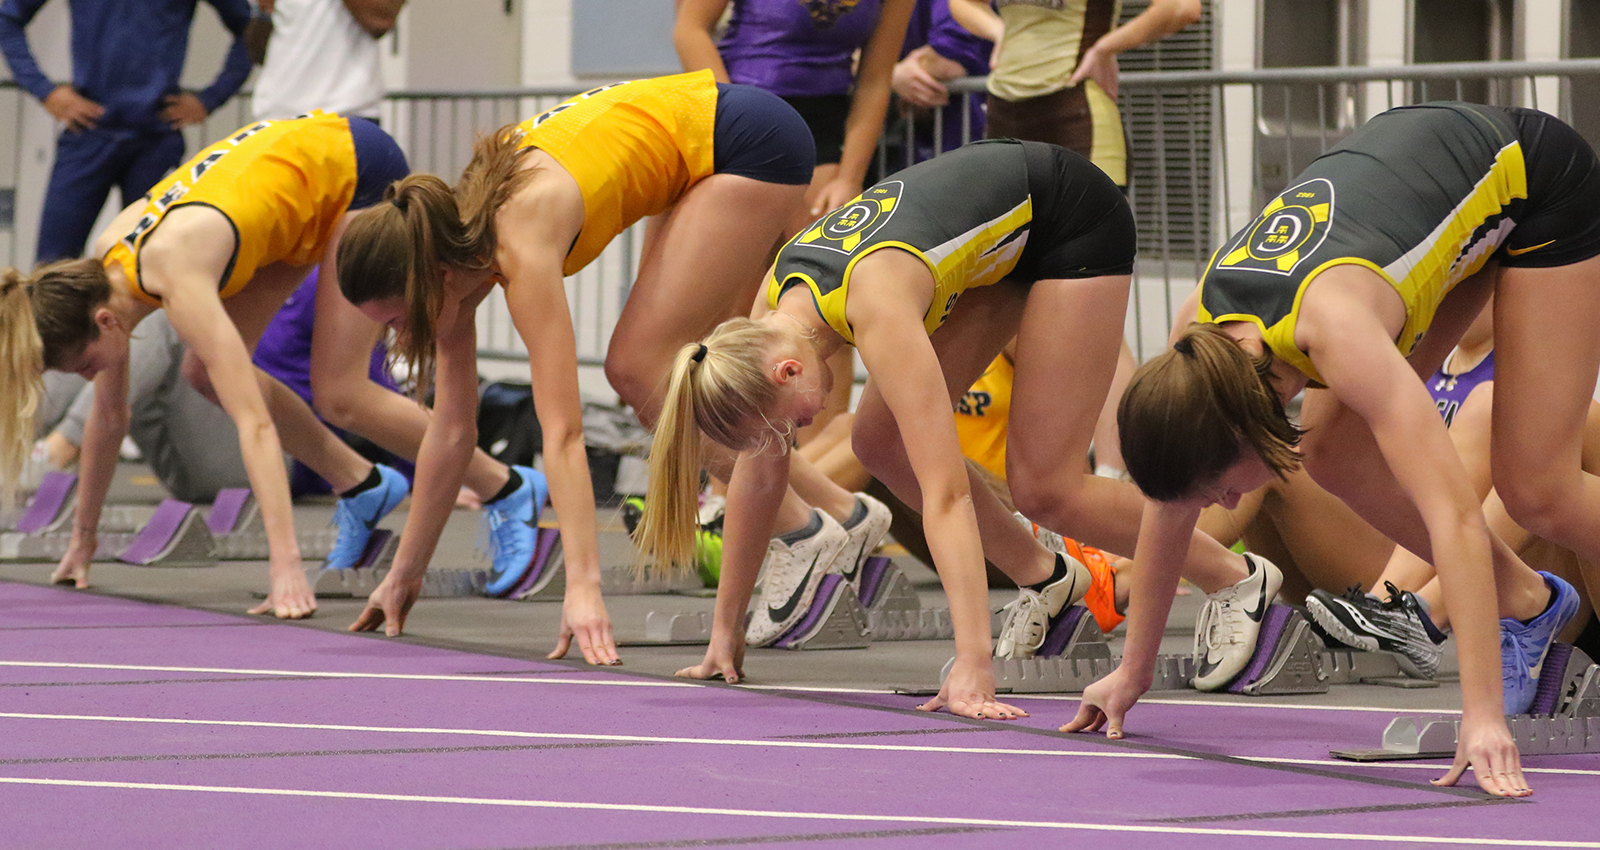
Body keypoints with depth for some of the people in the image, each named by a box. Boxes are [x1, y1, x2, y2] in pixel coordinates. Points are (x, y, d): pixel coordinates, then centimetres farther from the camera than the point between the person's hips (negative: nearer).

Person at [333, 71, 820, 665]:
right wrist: (407, 570, 7)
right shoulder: (454, 246, -5)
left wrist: (583, 586, -39)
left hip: (753, 142, -9)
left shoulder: (522, 250, -28)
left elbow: (562, 434, -34)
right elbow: (451, 428, 4)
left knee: (638, 367, -12)